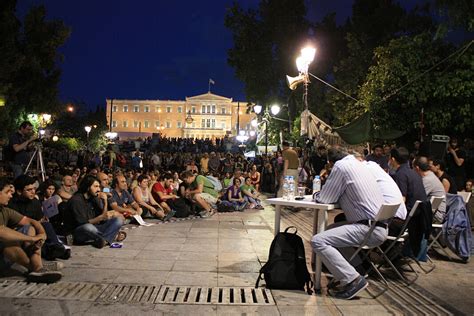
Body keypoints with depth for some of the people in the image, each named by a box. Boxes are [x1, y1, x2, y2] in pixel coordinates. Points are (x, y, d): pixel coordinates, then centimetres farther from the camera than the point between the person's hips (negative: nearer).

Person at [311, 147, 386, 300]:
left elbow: (325, 198, -6)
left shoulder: (341, 166, -7)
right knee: (331, 230, 27)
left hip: (369, 228, -10)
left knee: (318, 241, -16)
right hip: (380, 225, 10)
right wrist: (322, 194, 23)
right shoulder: (358, 164, 19)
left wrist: (317, 195, 14)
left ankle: (353, 280, -14)